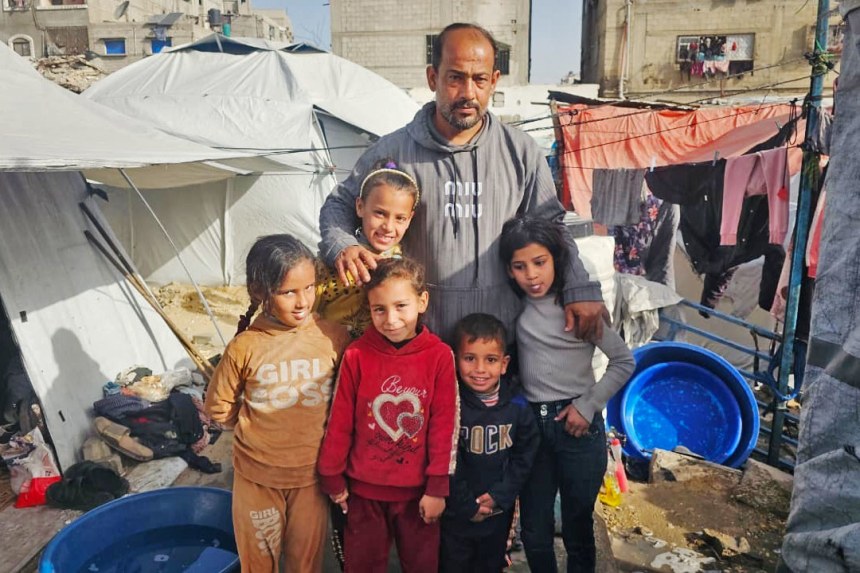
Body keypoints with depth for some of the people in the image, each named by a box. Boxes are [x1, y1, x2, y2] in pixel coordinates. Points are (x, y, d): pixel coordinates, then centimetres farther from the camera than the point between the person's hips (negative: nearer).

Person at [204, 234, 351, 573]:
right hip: (257, 475, 0)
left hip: (312, 474, 0)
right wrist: (259, 424, -7)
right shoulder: (244, 347, -14)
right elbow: (219, 406, 1)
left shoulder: (334, 337, -12)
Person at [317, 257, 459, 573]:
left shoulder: (440, 356, -13)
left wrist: (437, 486, -7)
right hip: (364, 486, 0)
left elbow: (444, 426, -9)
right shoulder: (356, 355, -14)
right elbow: (339, 422, -6)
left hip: (418, 487, 0)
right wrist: (332, 477, 1)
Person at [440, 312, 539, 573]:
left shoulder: (518, 407, -8)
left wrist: (499, 497, -11)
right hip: (455, 513, -3)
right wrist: (468, 505, -14)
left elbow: (523, 457, -4)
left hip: (499, 511, 3)